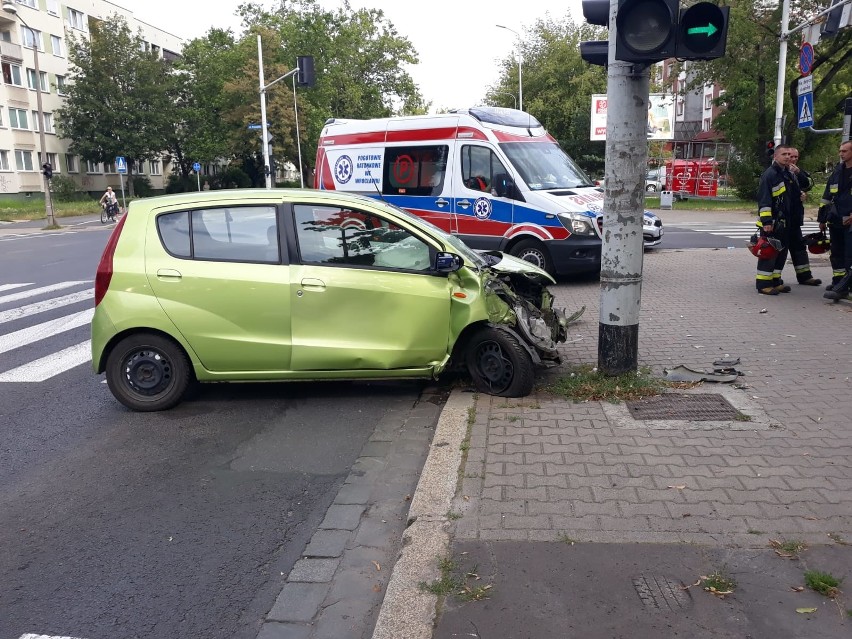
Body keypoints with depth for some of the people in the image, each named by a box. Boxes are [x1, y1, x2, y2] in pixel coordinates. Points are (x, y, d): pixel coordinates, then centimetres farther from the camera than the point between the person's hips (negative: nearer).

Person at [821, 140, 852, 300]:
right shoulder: (837, 171, 14)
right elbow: (827, 196, 18)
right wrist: (822, 218, 16)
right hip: (835, 221, 7)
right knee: (837, 254, 13)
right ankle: (838, 283, 22)